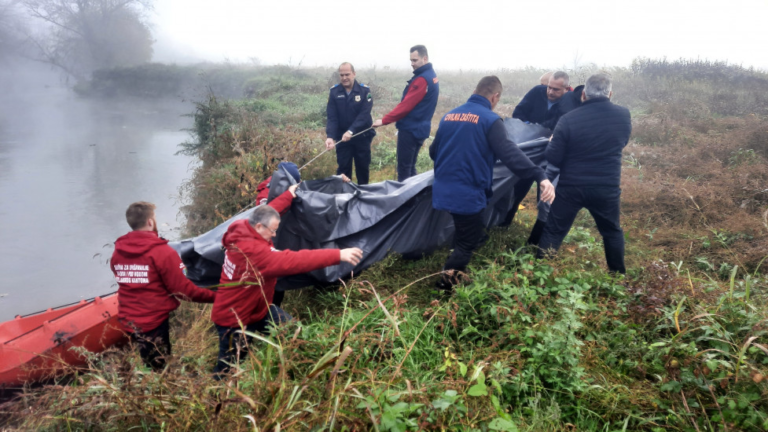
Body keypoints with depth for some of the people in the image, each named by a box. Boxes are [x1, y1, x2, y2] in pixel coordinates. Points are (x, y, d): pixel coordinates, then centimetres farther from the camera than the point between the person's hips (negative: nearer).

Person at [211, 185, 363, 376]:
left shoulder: (244, 230, -12)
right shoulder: (251, 251, -37)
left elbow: (265, 213, 10)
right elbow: (292, 261, -44)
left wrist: (288, 195, 15)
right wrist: (337, 255, -46)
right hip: (233, 319, -9)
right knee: (229, 367, 9)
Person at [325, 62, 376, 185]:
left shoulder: (364, 90, -9)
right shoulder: (334, 91, -5)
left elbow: (364, 114, -18)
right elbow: (332, 117, -9)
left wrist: (351, 131, -30)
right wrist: (330, 136, -24)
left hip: (362, 136, 0)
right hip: (342, 137, 1)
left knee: (363, 167, 11)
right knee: (343, 168, 4)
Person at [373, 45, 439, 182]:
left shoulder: (422, 79, -18)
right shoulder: (431, 76, 14)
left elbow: (406, 105, -22)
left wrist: (384, 120, -19)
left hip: (410, 129, -10)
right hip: (419, 128, 10)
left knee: (404, 169, -3)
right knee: (410, 167, 16)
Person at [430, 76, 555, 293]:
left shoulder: (449, 116, 9)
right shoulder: (490, 120, -11)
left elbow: (433, 152, 20)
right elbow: (509, 152, -26)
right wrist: (540, 176, -33)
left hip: (444, 191, 8)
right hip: (468, 194, -7)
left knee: (463, 236, 28)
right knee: (467, 243, 9)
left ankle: (454, 275, 41)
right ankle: (445, 285, 10)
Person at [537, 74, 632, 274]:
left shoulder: (569, 119, -14)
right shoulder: (624, 115, -3)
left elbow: (553, 158, -9)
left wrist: (552, 142, 10)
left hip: (571, 187, -2)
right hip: (608, 187, 2)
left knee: (553, 232, 10)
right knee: (612, 232, 22)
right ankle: (618, 275, 31)